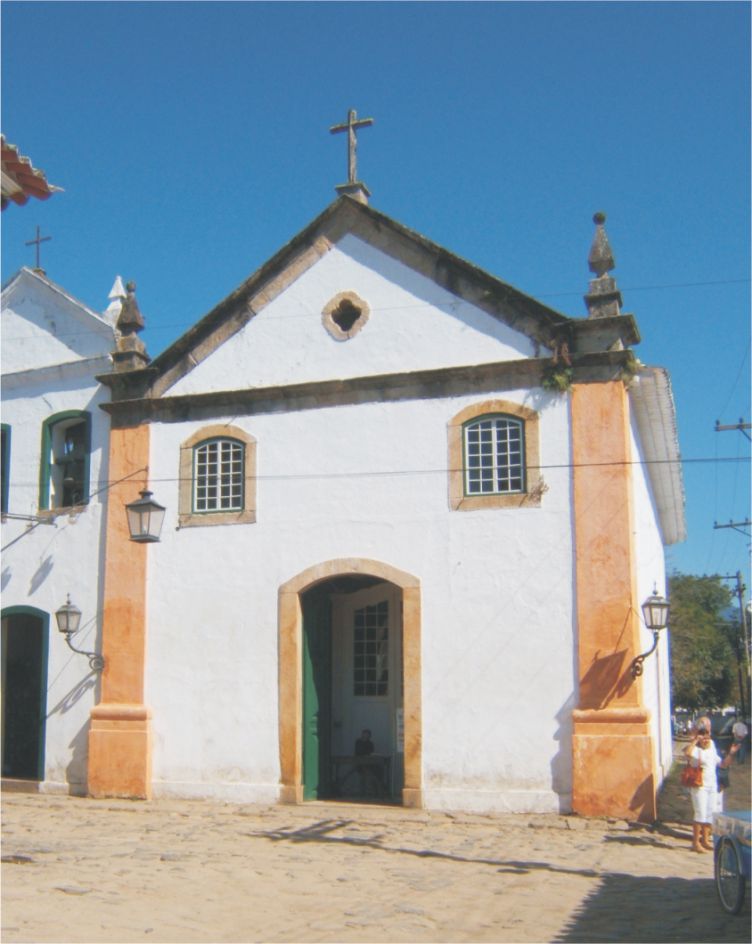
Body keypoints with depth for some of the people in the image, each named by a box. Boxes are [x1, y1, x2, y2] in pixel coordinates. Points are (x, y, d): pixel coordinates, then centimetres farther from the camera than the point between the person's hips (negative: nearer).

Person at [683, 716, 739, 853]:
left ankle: (705, 839, 23)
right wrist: (695, 739, -29)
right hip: (699, 786, -8)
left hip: (712, 786, 8)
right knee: (700, 813, -10)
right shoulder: (695, 749, -10)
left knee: (709, 814, 12)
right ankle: (696, 842, -4)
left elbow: (722, 764, 22)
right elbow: (687, 753, -34)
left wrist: (731, 754, 10)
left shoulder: (712, 749, 14)